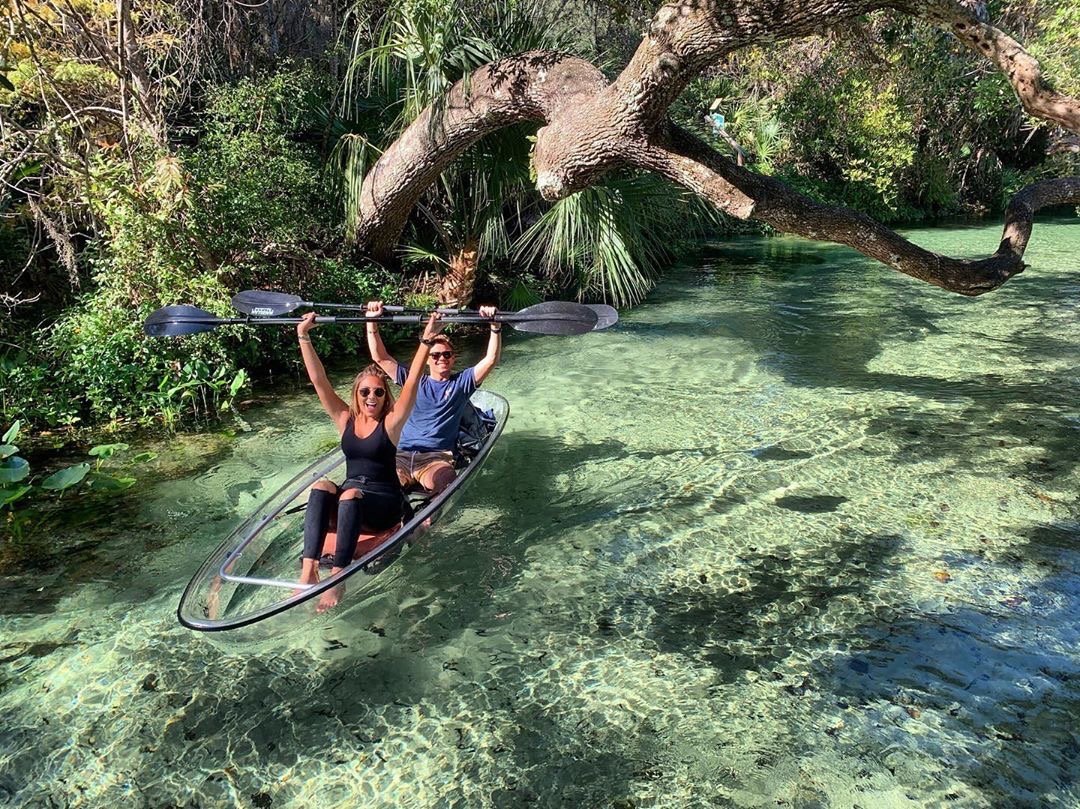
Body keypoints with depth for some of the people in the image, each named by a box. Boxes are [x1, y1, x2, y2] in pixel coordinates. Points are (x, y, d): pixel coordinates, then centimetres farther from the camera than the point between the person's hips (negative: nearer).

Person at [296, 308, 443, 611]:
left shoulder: (391, 422, -4)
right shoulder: (345, 419, 6)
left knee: (350, 495, -35)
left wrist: (427, 342, -25)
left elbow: (412, 382, -16)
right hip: (347, 502, 4)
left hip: (385, 505, -4)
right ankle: (309, 569, -37)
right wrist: (303, 337, -5)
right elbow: (319, 380, 0)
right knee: (321, 488, -28)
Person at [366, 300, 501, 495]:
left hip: (437, 457, -2)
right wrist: (372, 322, 7)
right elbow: (380, 357, 17)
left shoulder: (461, 382, 15)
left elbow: (491, 359, 3)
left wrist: (495, 326, -10)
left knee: (441, 483, -37)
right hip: (402, 454, 2)